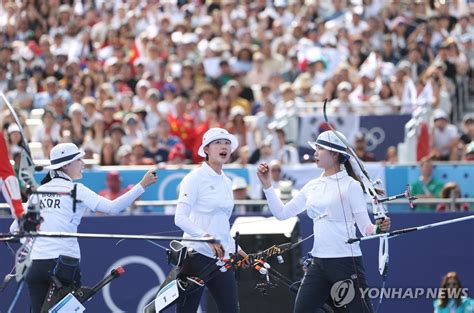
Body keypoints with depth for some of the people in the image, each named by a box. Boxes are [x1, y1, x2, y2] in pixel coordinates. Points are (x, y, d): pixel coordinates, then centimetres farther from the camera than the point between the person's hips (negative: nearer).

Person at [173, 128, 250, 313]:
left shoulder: (226, 182, 16)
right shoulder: (195, 178, -6)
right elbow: (180, 218, -16)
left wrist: (235, 249, 17)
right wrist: (207, 238, -27)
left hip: (221, 257, 7)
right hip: (197, 255, -7)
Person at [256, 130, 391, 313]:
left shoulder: (350, 185, -6)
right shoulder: (312, 187, 11)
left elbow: (365, 227, -9)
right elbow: (282, 213, 17)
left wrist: (379, 229, -30)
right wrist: (267, 184, 11)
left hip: (346, 262, -6)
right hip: (318, 262, 6)